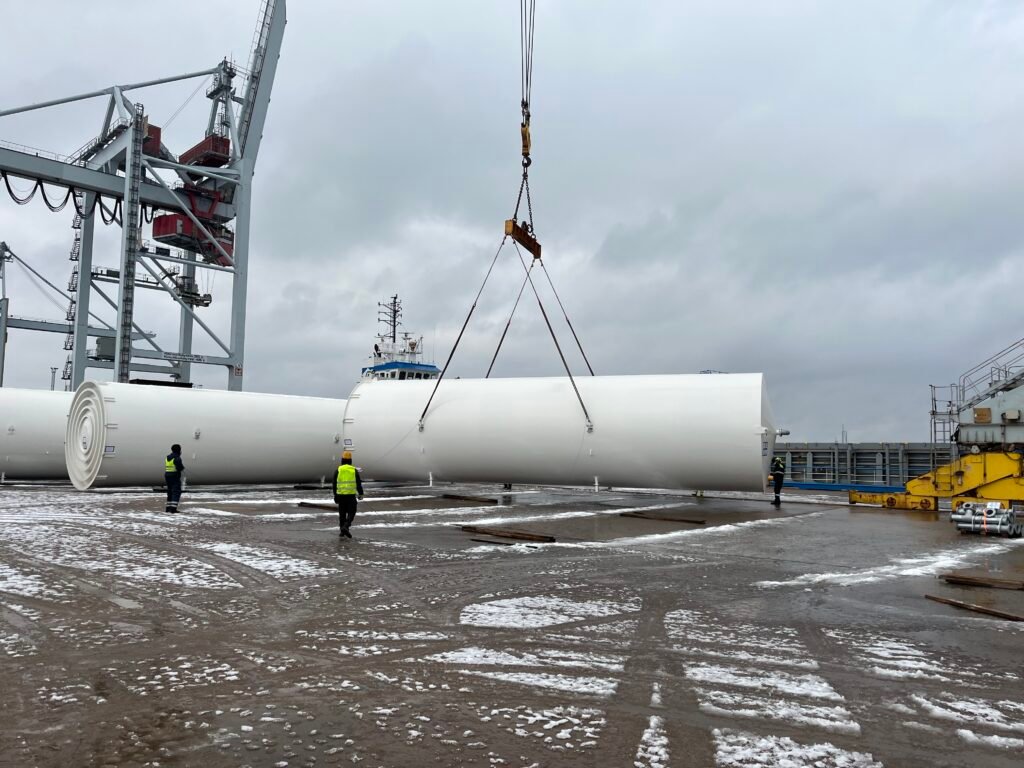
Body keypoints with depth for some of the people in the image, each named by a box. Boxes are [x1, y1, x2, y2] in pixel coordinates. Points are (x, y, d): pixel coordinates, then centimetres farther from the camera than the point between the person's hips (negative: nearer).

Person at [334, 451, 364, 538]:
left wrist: (335, 495, 13)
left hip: (340, 495, 2)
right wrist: (360, 494, 13)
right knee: (351, 513, 5)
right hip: (351, 495, -2)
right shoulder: (354, 470, 0)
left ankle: (342, 533, 12)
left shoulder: (338, 470, 2)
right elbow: (358, 483, 1)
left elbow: (335, 484, 5)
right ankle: (345, 527, -18)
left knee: (342, 514, 10)